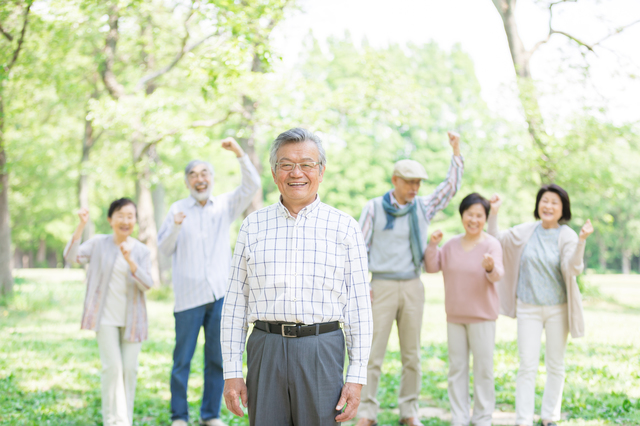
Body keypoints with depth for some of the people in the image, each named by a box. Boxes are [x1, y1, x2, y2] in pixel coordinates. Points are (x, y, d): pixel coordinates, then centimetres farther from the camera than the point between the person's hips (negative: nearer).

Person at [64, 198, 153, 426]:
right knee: (112, 367, -10)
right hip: (106, 317, -2)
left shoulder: (141, 251, 2)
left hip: (131, 319, 2)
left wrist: (130, 261, -23)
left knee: (129, 369, 4)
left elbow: (147, 284, -7)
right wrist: (81, 226, -24)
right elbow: (72, 256, -14)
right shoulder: (99, 244, 0)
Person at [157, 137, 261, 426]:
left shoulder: (225, 205, 9)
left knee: (217, 358, 7)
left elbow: (252, 185, -4)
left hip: (220, 294, 2)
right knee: (182, 359, 1)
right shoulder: (178, 209, 4)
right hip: (189, 295, -2)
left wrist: (239, 153, -16)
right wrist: (175, 227, -16)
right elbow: (164, 249, 3)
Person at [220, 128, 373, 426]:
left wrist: (357, 377, -2)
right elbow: (235, 303, 9)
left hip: (321, 351, -1)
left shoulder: (345, 228, 5)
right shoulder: (253, 226, 9)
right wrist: (231, 372, 3)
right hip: (266, 350, 1)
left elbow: (359, 306, 4)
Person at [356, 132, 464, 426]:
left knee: (412, 355, 7)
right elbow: (360, 247, 0)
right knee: (373, 353, -5)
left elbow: (451, 187, 14)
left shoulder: (423, 208, 8)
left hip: (413, 287, 3)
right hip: (382, 286, -3)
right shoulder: (374, 208, -1)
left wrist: (456, 151, 8)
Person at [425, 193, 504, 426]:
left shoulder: (491, 244, -11)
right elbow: (432, 267, 6)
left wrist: (491, 267, -46)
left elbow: (497, 276, -24)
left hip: (482, 316, -5)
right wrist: (432, 245, -8)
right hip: (455, 315, 5)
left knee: (483, 369, 1)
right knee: (456, 367, 11)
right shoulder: (452, 244, 5)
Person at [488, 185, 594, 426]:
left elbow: (572, 268, -21)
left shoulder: (567, 236, -7)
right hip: (528, 308, 1)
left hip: (558, 309, -1)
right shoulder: (526, 232, 2)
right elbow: (495, 240, 12)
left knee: (555, 365, 9)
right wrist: (494, 213, -1)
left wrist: (582, 241, -34)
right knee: (527, 365, -2)